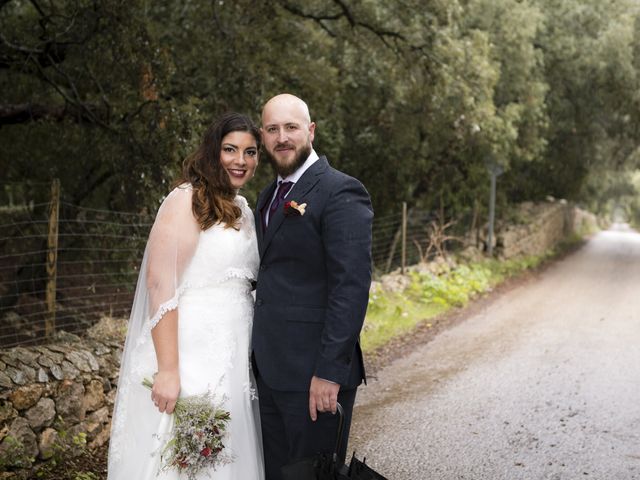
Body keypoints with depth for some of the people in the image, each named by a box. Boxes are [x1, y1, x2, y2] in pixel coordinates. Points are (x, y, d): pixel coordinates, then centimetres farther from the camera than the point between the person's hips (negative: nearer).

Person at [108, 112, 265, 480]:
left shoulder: (243, 211, 15)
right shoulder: (189, 199, -9)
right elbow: (160, 282, -17)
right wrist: (168, 370, -22)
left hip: (232, 360, 8)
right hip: (190, 355, -8)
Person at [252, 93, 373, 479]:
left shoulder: (340, 193, -11)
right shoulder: (269, 196, 15)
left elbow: (352, 286, -18)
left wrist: (330, 371, -22)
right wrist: (259, 358, 13)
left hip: (314, 373, -8)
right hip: (269, 371, 8)